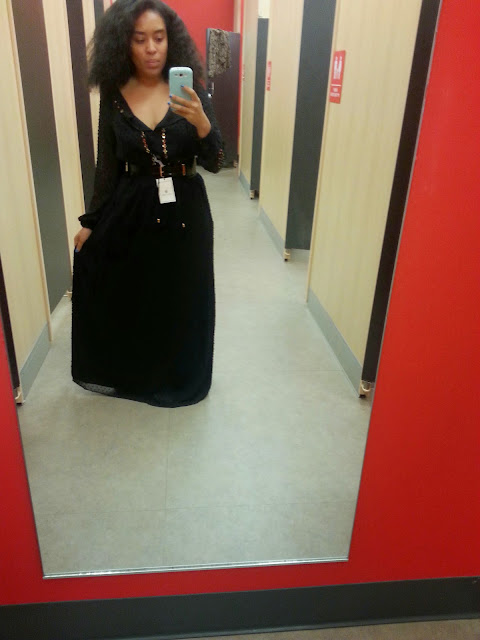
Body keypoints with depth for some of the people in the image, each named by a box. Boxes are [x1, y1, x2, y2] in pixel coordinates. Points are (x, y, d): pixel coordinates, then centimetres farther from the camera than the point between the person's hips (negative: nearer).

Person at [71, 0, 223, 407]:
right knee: (126, 297, 8)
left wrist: (201, 122, -28)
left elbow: (215, 163, -9)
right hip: (129, 213, 1)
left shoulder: (191, 91, -3)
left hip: (184, 213, 0)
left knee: (180, 300, 9)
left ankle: (179, 375, 34)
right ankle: (126, 371, 35)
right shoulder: (114, 96, -1)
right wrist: (91, 222, 4)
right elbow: (108, 166, 5)